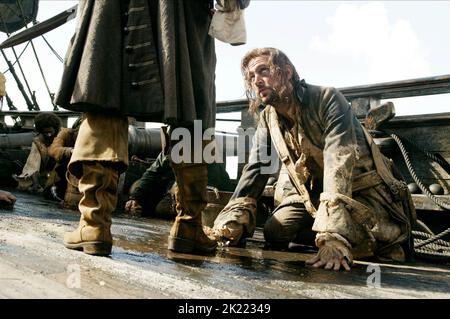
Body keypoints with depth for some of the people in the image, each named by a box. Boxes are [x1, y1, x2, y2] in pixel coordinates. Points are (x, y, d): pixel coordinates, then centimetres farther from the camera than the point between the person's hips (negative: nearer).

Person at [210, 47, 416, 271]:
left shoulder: (328, 100, -24)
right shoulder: (268, 120, -2)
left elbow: (338, 166, -35)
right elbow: (255, 169, -8)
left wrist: (334, 238, -45)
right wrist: (233, 219, -25)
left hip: (363, 190, -6)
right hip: (312, 192, 6)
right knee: (274, 232, -12)